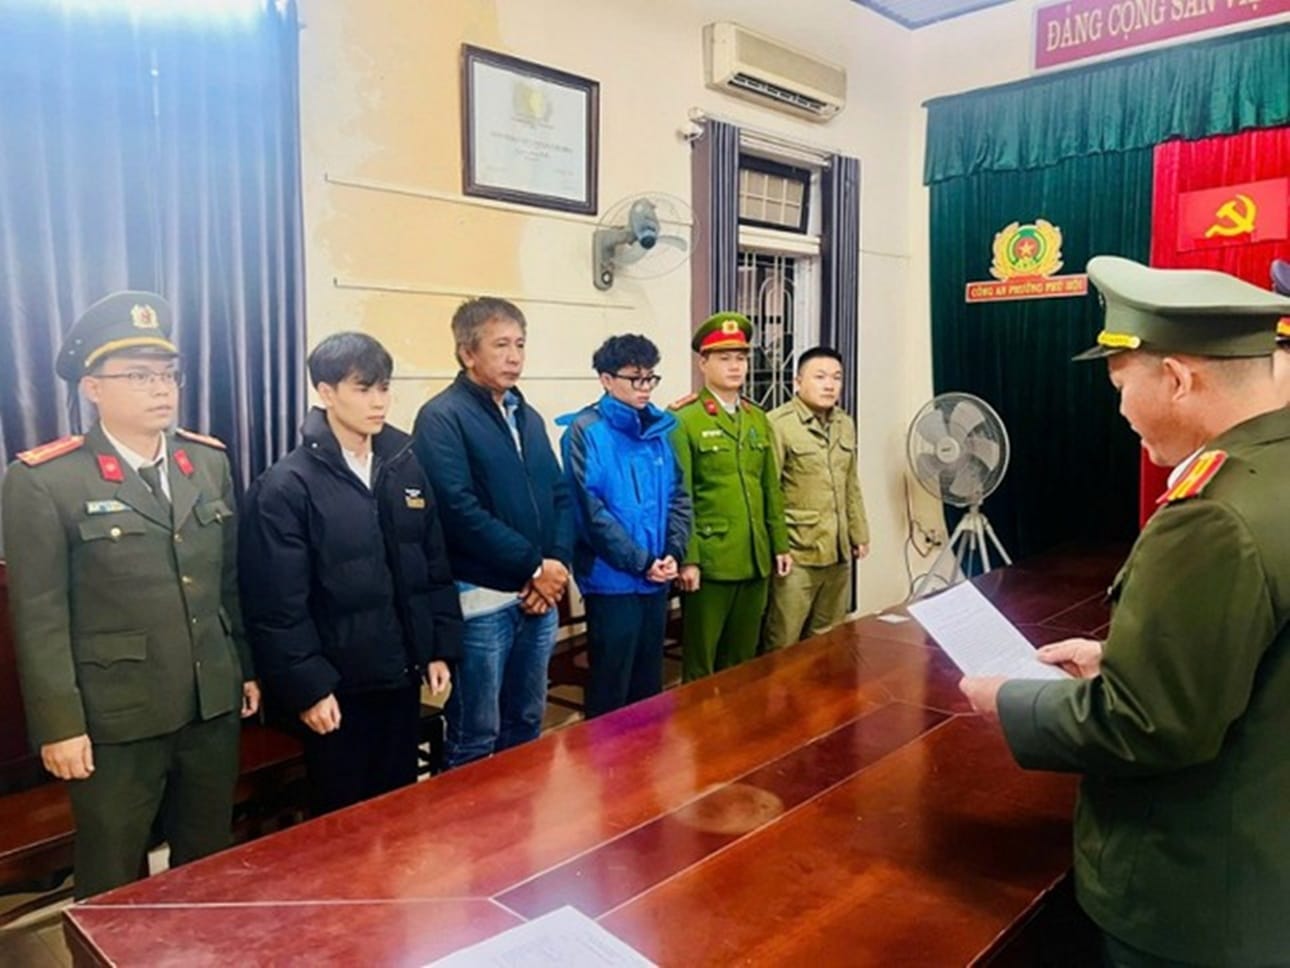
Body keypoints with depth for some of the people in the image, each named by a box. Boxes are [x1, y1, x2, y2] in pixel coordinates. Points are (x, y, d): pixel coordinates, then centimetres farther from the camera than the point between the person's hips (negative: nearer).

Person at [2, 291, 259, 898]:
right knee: (112, 884, 14)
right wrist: (59, 724, -11)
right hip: (114, 720, -4)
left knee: (209, 865, 19)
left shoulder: (210, 462, 6)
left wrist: (248, 667, 12)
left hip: (214, 706, 5)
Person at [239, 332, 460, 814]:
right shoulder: (287, 485, -12)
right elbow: (279, 605, -14)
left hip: (402, 674, 5)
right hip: (338, 684, -5)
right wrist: (306, 686, -14)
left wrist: (440, 648, 5)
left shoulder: (406, 465, 4)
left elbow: (436, 567, 7)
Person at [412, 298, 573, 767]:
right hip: (481, 600, -7)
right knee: (475, 740, 5)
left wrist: (558, 564, -4)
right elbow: (461, 512, -19)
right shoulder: (442, 417, -9)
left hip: (540, 596, 7)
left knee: (525, 726, 19)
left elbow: (561, 495, 12)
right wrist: (534, 566, -15)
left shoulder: (528, 417, 14)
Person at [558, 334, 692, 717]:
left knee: (649, 682, 18)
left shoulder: (659, 428, 7)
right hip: (612, 579, -6)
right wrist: (640, 562, -15)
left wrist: (673, 553, -5)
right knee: (610, 688, 5)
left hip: (656, 579, 6)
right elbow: (591, 509, -17)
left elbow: (679, 496, 9)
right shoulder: (586, 431, -11)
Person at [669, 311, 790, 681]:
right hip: (708, 561, -6)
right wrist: (687, 559, -15)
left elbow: (771, 489, 16)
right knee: (701, 663, 7)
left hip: (755, 560, 6)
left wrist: (780, 545, 13)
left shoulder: (758, 419, 13)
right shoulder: (683, 419, -8)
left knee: (743, 659, 17)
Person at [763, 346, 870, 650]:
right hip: (795, 553, -7)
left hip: (838, 551, 7)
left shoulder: (845, 424, 12)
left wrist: (859, 534, 20)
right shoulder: (778, 423, -13)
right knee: (783, 645, 1)